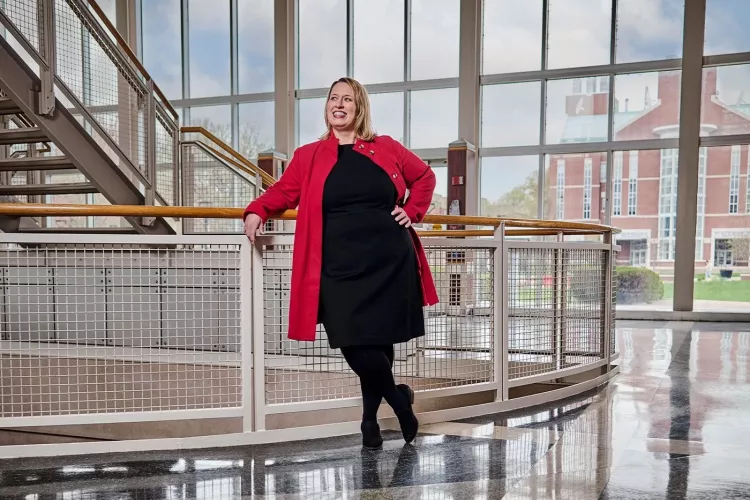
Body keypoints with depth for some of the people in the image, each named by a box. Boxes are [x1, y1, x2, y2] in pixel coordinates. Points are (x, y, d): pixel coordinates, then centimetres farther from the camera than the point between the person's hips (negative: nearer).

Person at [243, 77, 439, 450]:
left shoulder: (386, 148, 10)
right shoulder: (309, 156, 10)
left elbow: (425, 176, 21)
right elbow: (283, 192, 5)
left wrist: (412, 210, 8)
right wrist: (255, 212, -12)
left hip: (389, 262, 1)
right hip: (341, 268, 0)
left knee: (380, 340, 6)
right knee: (356, 346, -10)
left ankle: (371, 419, 32)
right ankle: (399, 399, 21)